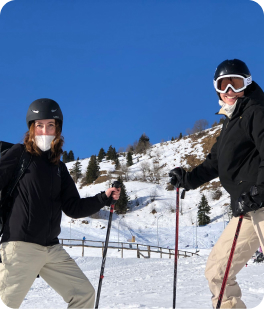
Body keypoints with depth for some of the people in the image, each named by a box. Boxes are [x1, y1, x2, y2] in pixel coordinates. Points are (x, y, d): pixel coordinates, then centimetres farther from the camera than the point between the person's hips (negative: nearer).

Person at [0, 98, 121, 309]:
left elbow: (73, 208, 14)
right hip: (21, 246, -6)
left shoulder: (59, 168, 15)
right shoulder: (19, 154, -1)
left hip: (52, 249, 6)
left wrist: (104, 198, 5)